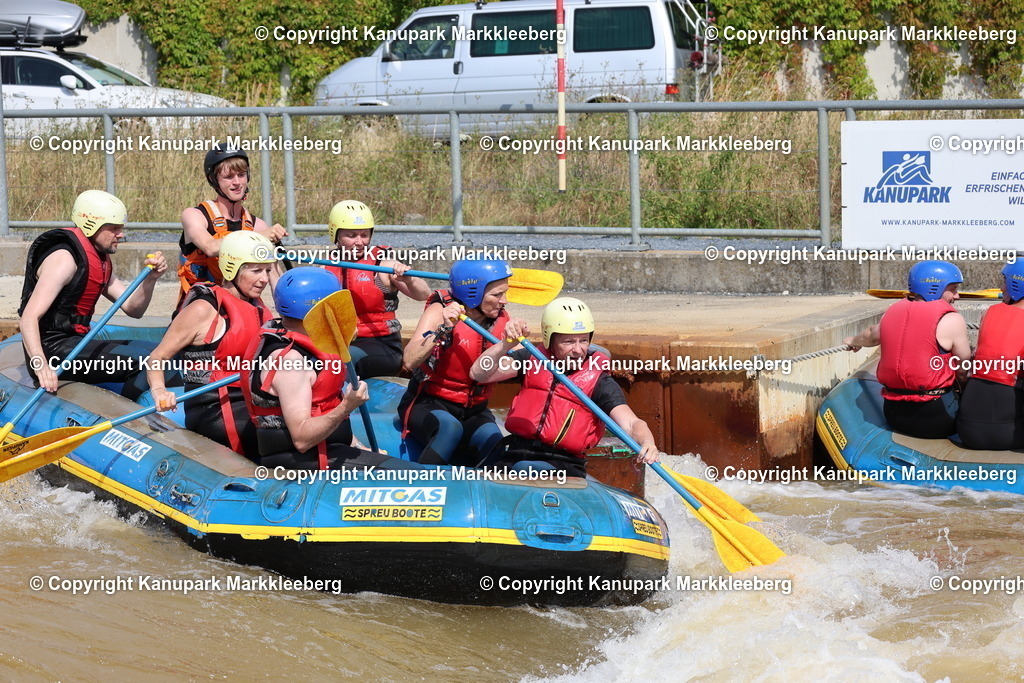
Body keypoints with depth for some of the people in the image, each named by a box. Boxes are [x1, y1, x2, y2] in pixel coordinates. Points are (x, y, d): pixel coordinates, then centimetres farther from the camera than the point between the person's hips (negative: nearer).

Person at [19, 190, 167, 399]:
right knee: (143, 360, -21)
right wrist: (41, 365, -41)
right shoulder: (65, 258, -16)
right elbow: (29, 318, -26)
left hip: (75, 342, 10)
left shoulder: (100, 261, 14)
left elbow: (133, 309, 13)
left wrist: (151, 278, -6)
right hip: (54, 350, -10)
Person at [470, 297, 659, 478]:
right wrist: (507, 344, -17)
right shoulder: (533, 360, 9)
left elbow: (631, 423, -12)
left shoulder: (599, 381, 0)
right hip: (514, 453, 2)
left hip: (563, 465, -2)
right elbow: (478, 374, 1)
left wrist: (646, 442, -35)